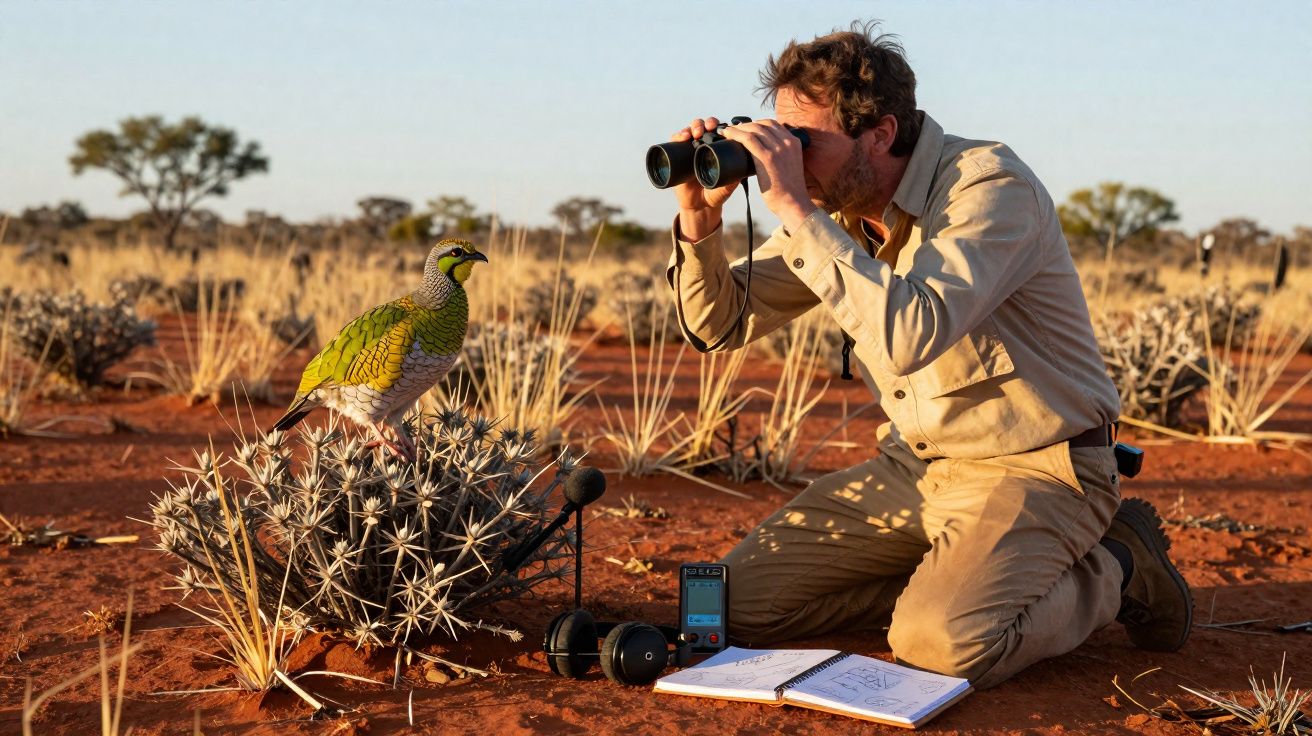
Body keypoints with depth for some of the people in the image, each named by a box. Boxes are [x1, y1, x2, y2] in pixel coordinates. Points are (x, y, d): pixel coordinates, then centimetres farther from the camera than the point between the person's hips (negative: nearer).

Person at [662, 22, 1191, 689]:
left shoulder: (991, 187, -22)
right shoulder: (831, 208, 0)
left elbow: (908, 336, -38)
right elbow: (719, 324, 3)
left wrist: (797, 212, -35)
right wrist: (699, 220, -15)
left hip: (1035, 469, -7)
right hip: (915, 463, 7)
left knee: (943, 642, -30)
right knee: (740, 599, -3)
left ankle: (1113, 570, 0)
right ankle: (953, 580, 11)